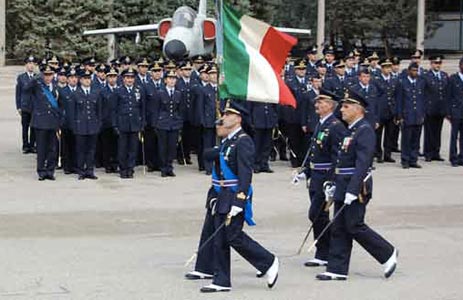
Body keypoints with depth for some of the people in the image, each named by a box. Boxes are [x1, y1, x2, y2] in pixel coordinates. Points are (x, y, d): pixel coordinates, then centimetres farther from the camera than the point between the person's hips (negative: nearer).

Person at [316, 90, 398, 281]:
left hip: (356, 187, -9)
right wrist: (335, 186, 19)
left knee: (355, 226, -6)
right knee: (339, 228, 7)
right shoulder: (351, 130, 15)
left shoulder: (365, 131, -15)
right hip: (343, 187, 9)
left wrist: (352, 191, -27)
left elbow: (363, 163, -22)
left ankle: (387, 254, 9)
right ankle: (337, 270, 10)